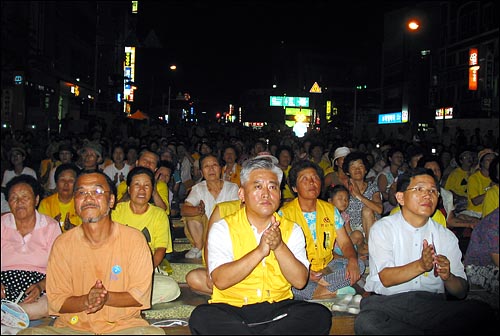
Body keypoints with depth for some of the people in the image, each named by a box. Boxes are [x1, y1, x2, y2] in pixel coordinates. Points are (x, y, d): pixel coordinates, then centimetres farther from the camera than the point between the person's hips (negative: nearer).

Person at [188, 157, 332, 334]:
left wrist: (279, 246, -19)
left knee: (320, 315, -23)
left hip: (277, 308, 3)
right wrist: (260, 251, -22)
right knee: (201, 317, -31)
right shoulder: (223, 229, -1)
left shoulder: (292, 230, 7)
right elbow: (220, 281, -14)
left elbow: (300, 281, -4)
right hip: (231, 308, -2)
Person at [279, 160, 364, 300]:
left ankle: (318, 292, -24)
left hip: (327, 268, 4)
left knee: (358, 265, -18)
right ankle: (333, 291, -23)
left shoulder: (330, 210, 8)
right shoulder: (285, 213, -7)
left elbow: (344, 242, 7)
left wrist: (352, 260, -16)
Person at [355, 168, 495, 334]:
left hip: (432, 304, 3)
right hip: (388, 301, -2)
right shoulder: (382, 228, 2)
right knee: (366, 323, -36)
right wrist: (421, 265, -25)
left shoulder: (446, 236, 12)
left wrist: (447, 276, -15)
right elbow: (386, 278, -10)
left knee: (483, 311, -24)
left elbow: (461, 292, 8)